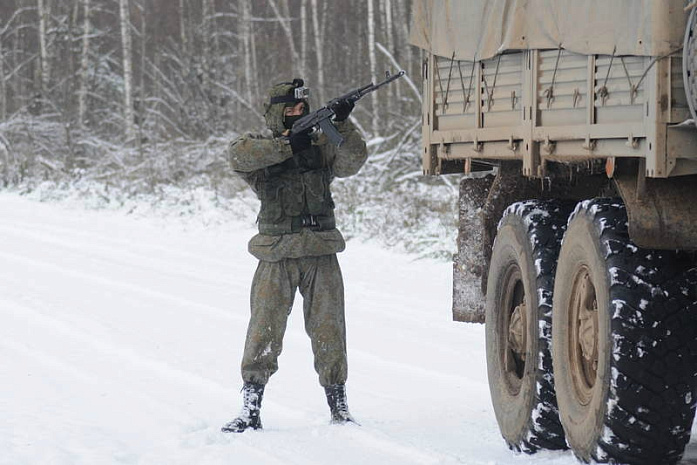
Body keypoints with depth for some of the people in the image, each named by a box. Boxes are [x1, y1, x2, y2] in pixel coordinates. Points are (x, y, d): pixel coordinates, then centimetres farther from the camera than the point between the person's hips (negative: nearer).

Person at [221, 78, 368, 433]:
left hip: (321, 253, 2)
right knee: (265, 329, -4)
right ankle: (250, 409, 1)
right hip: (277, 254, -2)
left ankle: (338, 405, 14)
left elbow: (352, 162, -5)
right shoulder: (262, 148, 3)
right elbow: (238, 155, -19)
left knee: (329, 329, 5)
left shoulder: (321, 145, 11)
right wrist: (288, 145, -21)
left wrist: (342, 125, -20)